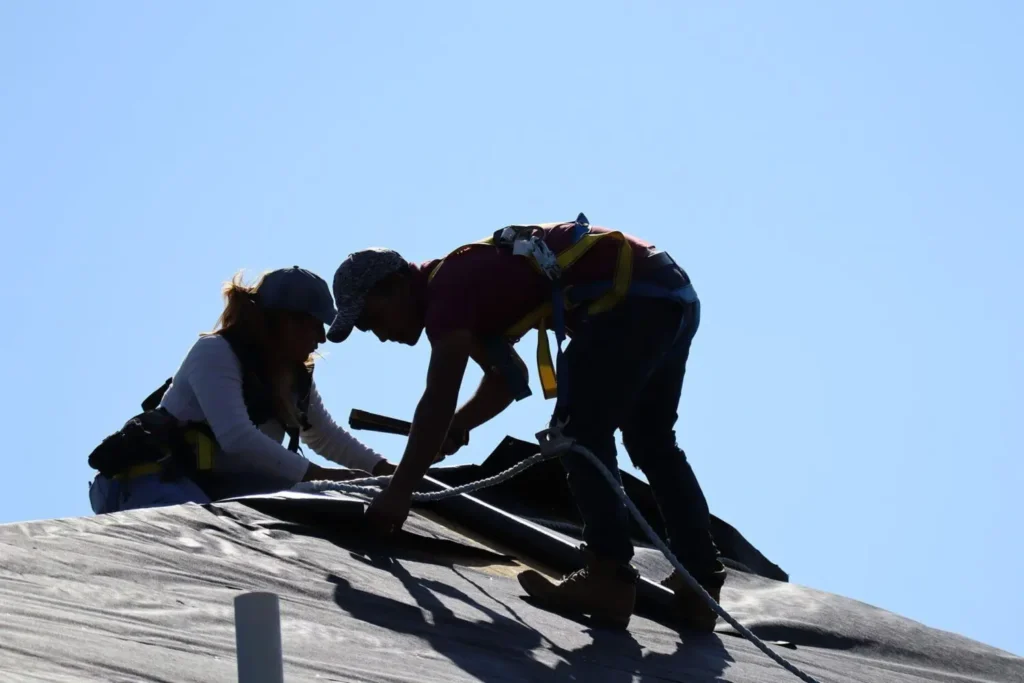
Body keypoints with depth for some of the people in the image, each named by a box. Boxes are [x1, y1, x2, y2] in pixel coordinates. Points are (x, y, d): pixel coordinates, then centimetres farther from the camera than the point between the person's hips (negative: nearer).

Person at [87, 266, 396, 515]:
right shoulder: (214, 353, -15)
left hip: (215, 486, 9)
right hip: (155, 482, -9)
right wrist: (319, 475, -29)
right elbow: (237, 438, -29)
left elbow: (328, 437, 25)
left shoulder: (296, 375, 11)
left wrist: (387, 470, 11)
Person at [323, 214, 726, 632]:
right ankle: (699, 587, 18)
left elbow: (439, 401, -17)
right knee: (652, 443, 17)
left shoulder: (448, 286, -11)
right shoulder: (466, 283, 19)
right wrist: (452, 431, 22)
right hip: (671, 297, 10)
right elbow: (509, 379, 31)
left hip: (632, 299, -10)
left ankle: (609, 579, -11)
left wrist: (398, 493, -15)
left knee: (579, 432, -5)